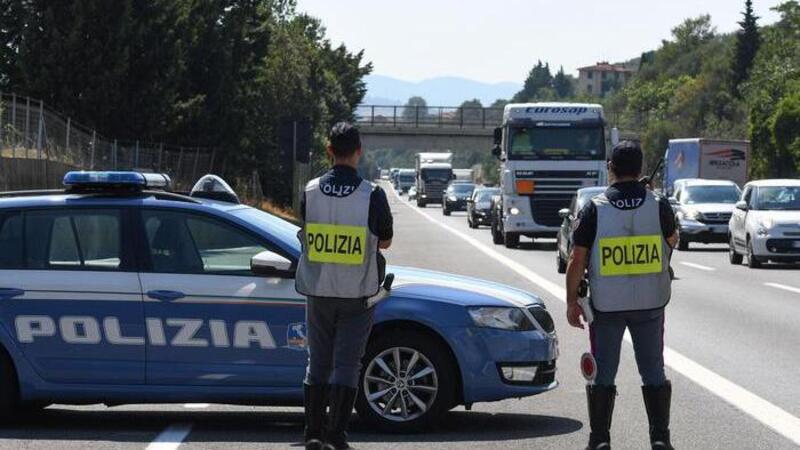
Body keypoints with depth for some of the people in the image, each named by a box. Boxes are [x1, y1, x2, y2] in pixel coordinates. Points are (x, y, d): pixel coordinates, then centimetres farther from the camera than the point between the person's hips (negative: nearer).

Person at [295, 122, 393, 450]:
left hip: (318, 290, 2)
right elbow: (385, 241, 0)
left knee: (318, 361, 12)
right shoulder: (372, 195, -11)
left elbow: (307, 235, 6)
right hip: (357, 293, -2)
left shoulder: (311, 191, -4)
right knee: (347, 364, 2)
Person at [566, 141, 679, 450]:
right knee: (654, 372, 10)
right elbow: (672, 241, 15)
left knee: (602, 375, 7)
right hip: (650, 305, 1)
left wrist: (572, 301, 2)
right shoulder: (659, 206, -5)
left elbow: (577, 261, -7)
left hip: (606, 306, -1)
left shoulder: (595, 209, -8)